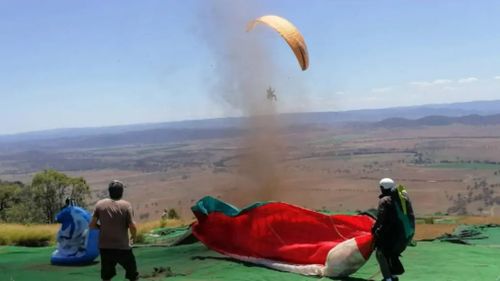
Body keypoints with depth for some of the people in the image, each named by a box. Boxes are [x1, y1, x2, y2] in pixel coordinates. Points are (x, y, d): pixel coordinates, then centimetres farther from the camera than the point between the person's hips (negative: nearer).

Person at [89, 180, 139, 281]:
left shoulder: (100, 204, 0)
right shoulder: (126, 205, -8)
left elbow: (92, 225, 0)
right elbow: (133, 227, -13)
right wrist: (133, 237, 7)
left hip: (104, 247, 3)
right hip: (122, 247, -3)